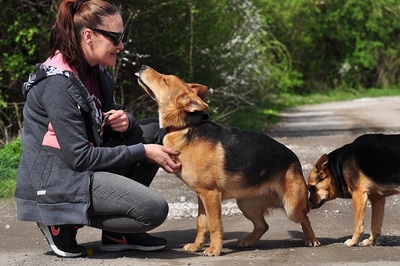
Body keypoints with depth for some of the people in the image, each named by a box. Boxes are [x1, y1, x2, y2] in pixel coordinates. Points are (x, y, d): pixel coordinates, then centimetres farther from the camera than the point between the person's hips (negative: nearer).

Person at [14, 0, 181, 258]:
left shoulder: (94, 72, 6)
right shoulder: (58, 84, -21)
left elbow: (104, 121, 20)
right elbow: (80, 157, -23)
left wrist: (125, 120, -5)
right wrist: (143, 152, -17)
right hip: (53, 182, -10)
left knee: (156, 130, 6)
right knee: (154, 209, -21)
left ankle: (117, 233, 6)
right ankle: (63, 222, -4)